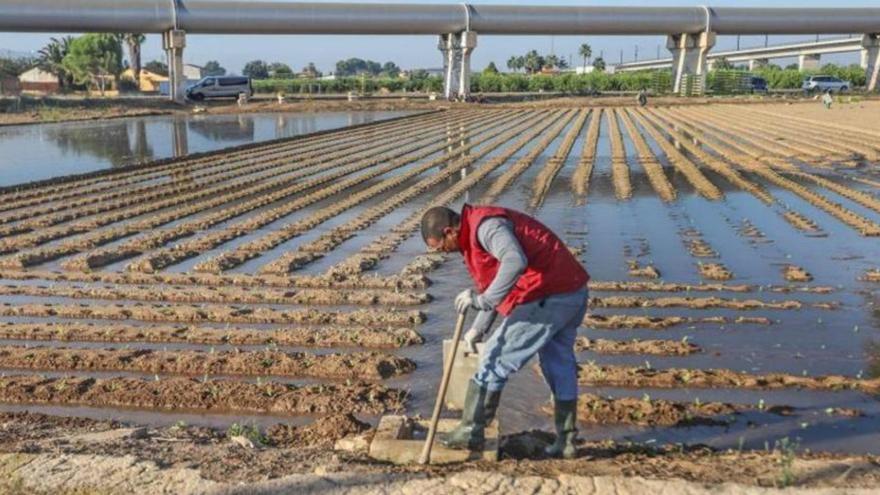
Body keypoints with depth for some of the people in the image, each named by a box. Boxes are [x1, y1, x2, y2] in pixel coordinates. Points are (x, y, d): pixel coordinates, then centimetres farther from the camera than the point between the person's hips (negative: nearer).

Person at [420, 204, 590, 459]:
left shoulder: (485, 225, -15)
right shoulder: (475, 233, 19)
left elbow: (515, 261, -33)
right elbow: (496, 277, 26)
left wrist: (483, 300, -29)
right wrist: (478, 328, 24)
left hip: (547, 299, -11)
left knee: (495, 359, -1)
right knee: (560, 366, 18)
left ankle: (470, 431, 9)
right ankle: (565, 441, 28)